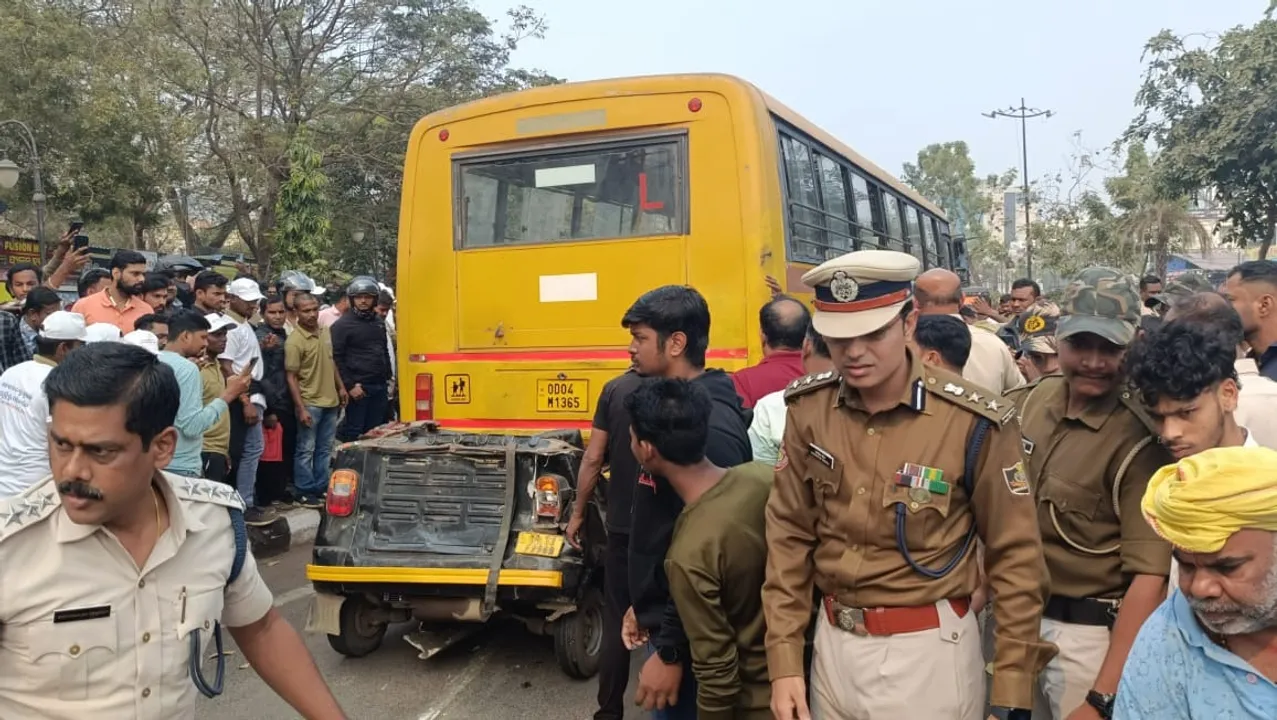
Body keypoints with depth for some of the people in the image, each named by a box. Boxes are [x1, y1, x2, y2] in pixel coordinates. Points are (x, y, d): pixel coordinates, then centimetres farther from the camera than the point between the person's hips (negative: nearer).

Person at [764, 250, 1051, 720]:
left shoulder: (974, 421, -16)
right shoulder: (808, 410, -6)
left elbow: (1014, 557, -8)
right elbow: (789, 535, 1)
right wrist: (784, 661, -1)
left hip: (927, 650, -3)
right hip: (832, 642, 4)